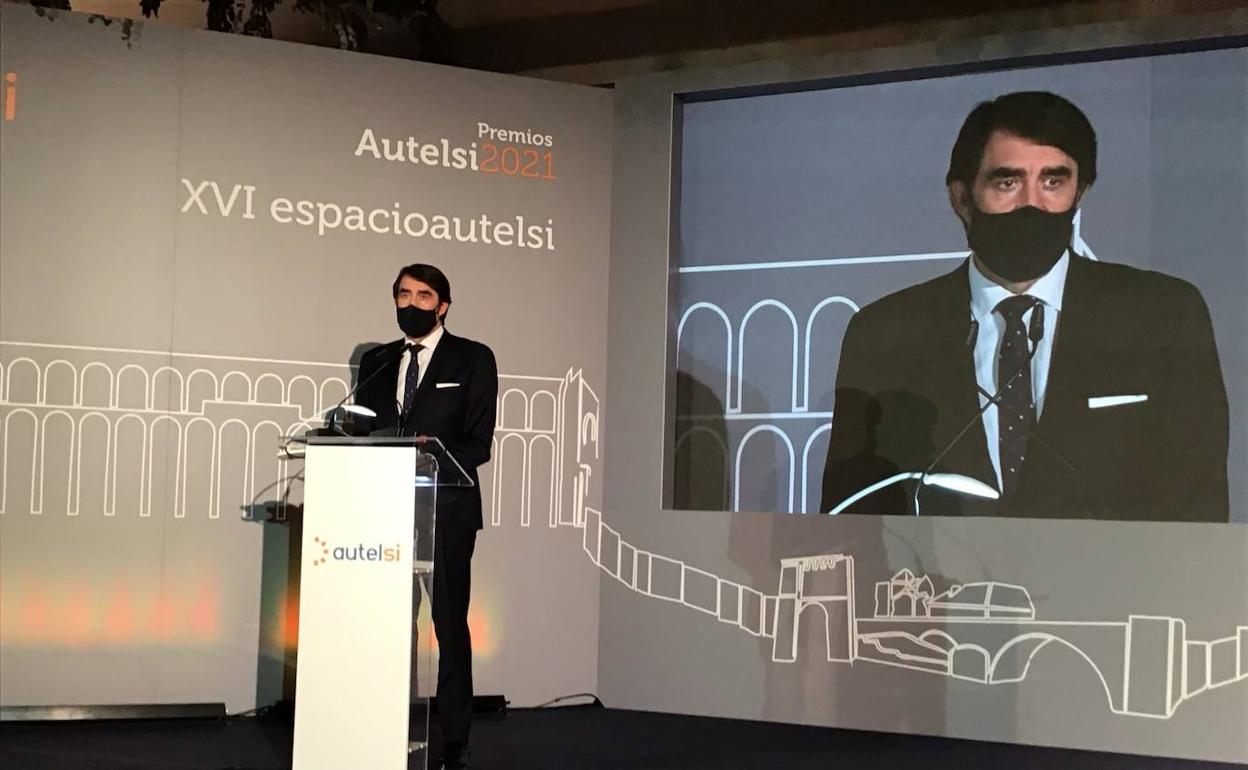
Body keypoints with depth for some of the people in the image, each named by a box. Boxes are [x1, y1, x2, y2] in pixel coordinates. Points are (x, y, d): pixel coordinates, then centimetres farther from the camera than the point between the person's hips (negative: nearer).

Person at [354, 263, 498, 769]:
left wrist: (435, 453, -21)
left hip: (446, 511, -3)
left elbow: (479, 442, -4)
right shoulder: (376, 362, 15)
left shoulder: (472, 359, 3)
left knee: (449, 626, 1)